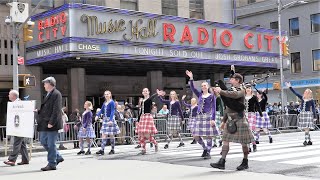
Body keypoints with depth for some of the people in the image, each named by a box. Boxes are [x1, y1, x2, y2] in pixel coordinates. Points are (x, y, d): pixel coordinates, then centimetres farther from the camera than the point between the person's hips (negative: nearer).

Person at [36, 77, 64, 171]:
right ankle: (58, 157, 24)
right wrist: (38, 111, 8)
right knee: (43, 141, 13)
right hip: (45, 124, 10)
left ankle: (52, 164, 5)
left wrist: (51, 122, -22)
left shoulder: (56, 94, -12)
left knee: (51, 144, -4)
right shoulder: (48, 94, 18)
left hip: (52, 124, -10)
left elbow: (56, 110, -19)